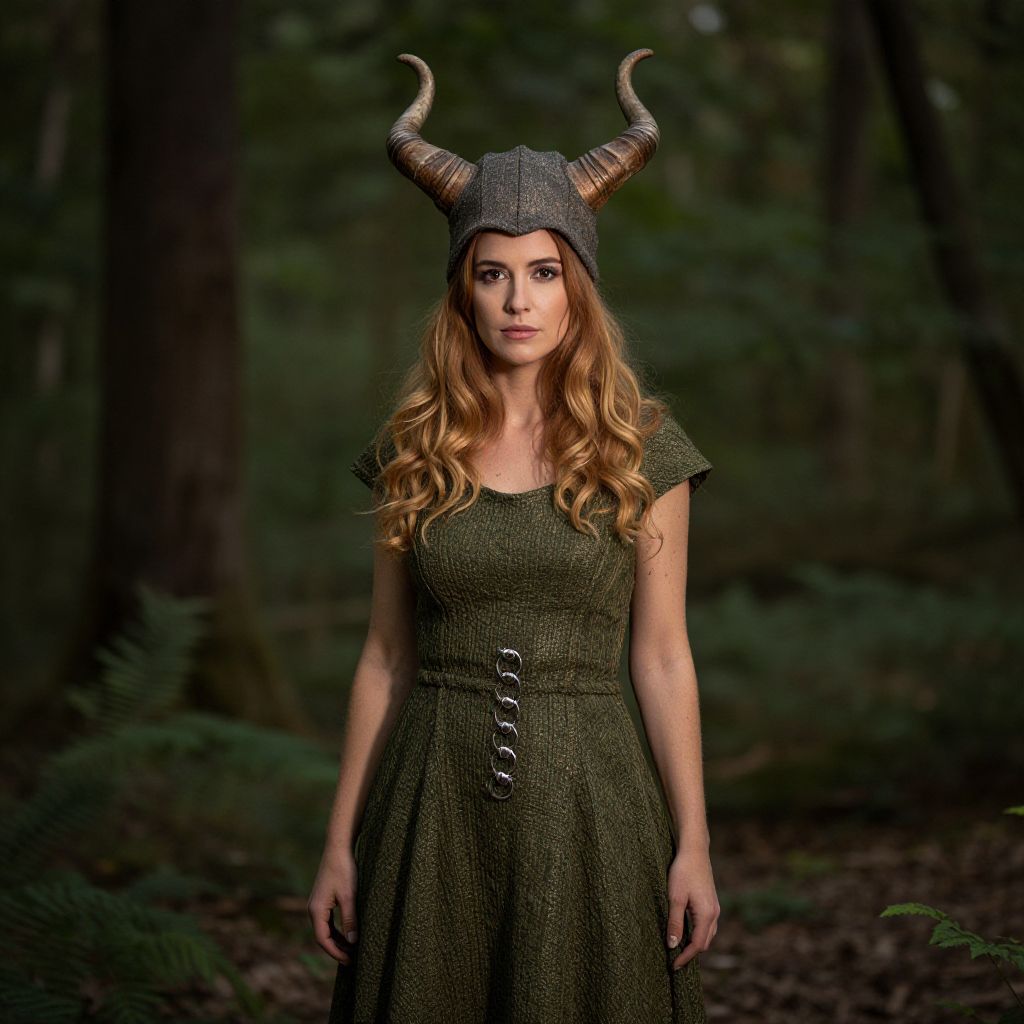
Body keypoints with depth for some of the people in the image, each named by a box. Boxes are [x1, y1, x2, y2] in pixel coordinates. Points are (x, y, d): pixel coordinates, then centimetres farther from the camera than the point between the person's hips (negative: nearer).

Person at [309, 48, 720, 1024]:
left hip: (585, 798, -1)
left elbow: (662, 658, 1)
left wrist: (693, 845, -3)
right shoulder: (414, 448, 3)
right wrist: (340, 842, 6)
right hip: (434, 797, 2)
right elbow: (384, 654, 7)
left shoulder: (641, 446, -1)